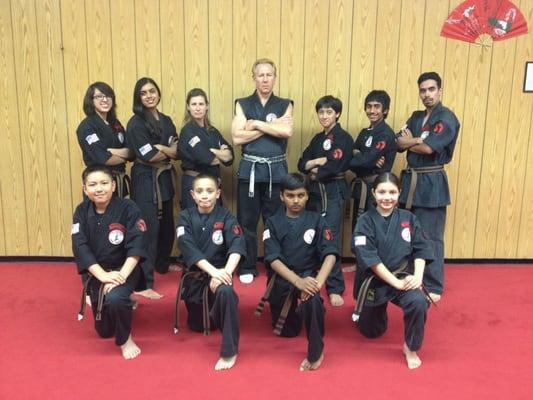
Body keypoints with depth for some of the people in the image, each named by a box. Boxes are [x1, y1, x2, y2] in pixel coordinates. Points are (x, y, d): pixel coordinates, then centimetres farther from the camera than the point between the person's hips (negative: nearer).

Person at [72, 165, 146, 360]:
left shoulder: (127, 208, -14)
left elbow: (136, 245, -18)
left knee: (115, 298, -37)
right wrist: (103, 275, -24)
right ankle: (126, 303, 45)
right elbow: (80, 248, -12)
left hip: (124, 269, -4)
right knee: (105, 331, 12)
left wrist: (122, 275, -29)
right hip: (96, 273, 4)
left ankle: (125, 339, -7)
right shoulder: (81, 212, -5)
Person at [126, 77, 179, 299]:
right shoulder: (135, 123, -9)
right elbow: (149, 156, -17)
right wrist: (168, 150, -2)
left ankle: (162, 264, 39)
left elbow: (178, 151, 1)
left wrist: (159, 148, -16)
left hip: (165, 179, 7)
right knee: (149, 229, -10)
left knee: (167, 225, 17)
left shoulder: (166, 121, 12)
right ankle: (144, 283, -6)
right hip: (145, 180, -7)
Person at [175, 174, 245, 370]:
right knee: (197, 326, 13)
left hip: (219, 272, -2)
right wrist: (213, 271, -30)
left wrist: (226, 271, -37)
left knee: (226, 292, -37)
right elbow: (188, 248, -18)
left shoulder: (225, 216, -6)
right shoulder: (186, 217, -4)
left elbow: (237, 244, -20)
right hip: (194, 276, 3)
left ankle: (229, 351, -24)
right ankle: (212, 312, 50)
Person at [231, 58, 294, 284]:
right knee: (247, 221, 5)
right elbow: (237, 137, -9)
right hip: (250, 169, 0)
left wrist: (256, 124, -11)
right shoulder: (243, 104, 5)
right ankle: (247, 268, 18)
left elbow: (288, 132, -13)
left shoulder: (284, 105, 7)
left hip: (276, 169, 0)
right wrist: (272, 126, -11)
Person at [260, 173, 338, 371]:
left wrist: (317, 282, -29)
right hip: (282, 279, 2)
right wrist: (298, 282, -29)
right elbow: (273, 259, -13)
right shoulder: (273, 223, -2)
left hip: (308, 275, -2)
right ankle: (295, 308, 44)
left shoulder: (316, 220, -2)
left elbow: (330, 253, -12)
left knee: (313, 301, -36)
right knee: (287, 332, 10)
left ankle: (315, 352, -14)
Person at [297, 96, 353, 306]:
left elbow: (335, 167, -18)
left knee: (331, 238, -9)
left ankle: (335, 288, -3)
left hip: (334, 191, -7)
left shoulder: (344, 138, -7)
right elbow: (301, 164, 7)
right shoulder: (318, 139, 15)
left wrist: (315, 172, -3)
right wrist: (319, 161, -11)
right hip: (315, 190, 7)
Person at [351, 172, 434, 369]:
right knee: (372, 331, 13)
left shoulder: (408, 218, -2)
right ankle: (364, 312, 50)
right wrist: (395, 282, -22)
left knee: (418, 302, -32)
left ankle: (411, 348, -6)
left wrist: (418, 275, -19)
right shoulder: (365, 222, -12)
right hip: (373, 281, -1)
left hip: (403, 277, 1)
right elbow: (370, 259, -18)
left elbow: (420, 250, -2)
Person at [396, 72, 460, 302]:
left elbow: (428, 148, -22)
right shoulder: (416, 117, 14)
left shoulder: (447, 118, -10)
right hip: (410, 179, 7)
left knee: (430, 237, -4)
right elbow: (399, 143, 2)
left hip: (432, 182, -7)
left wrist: (409, 142, -4)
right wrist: (419, 140, -16)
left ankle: (434, 287, 9)